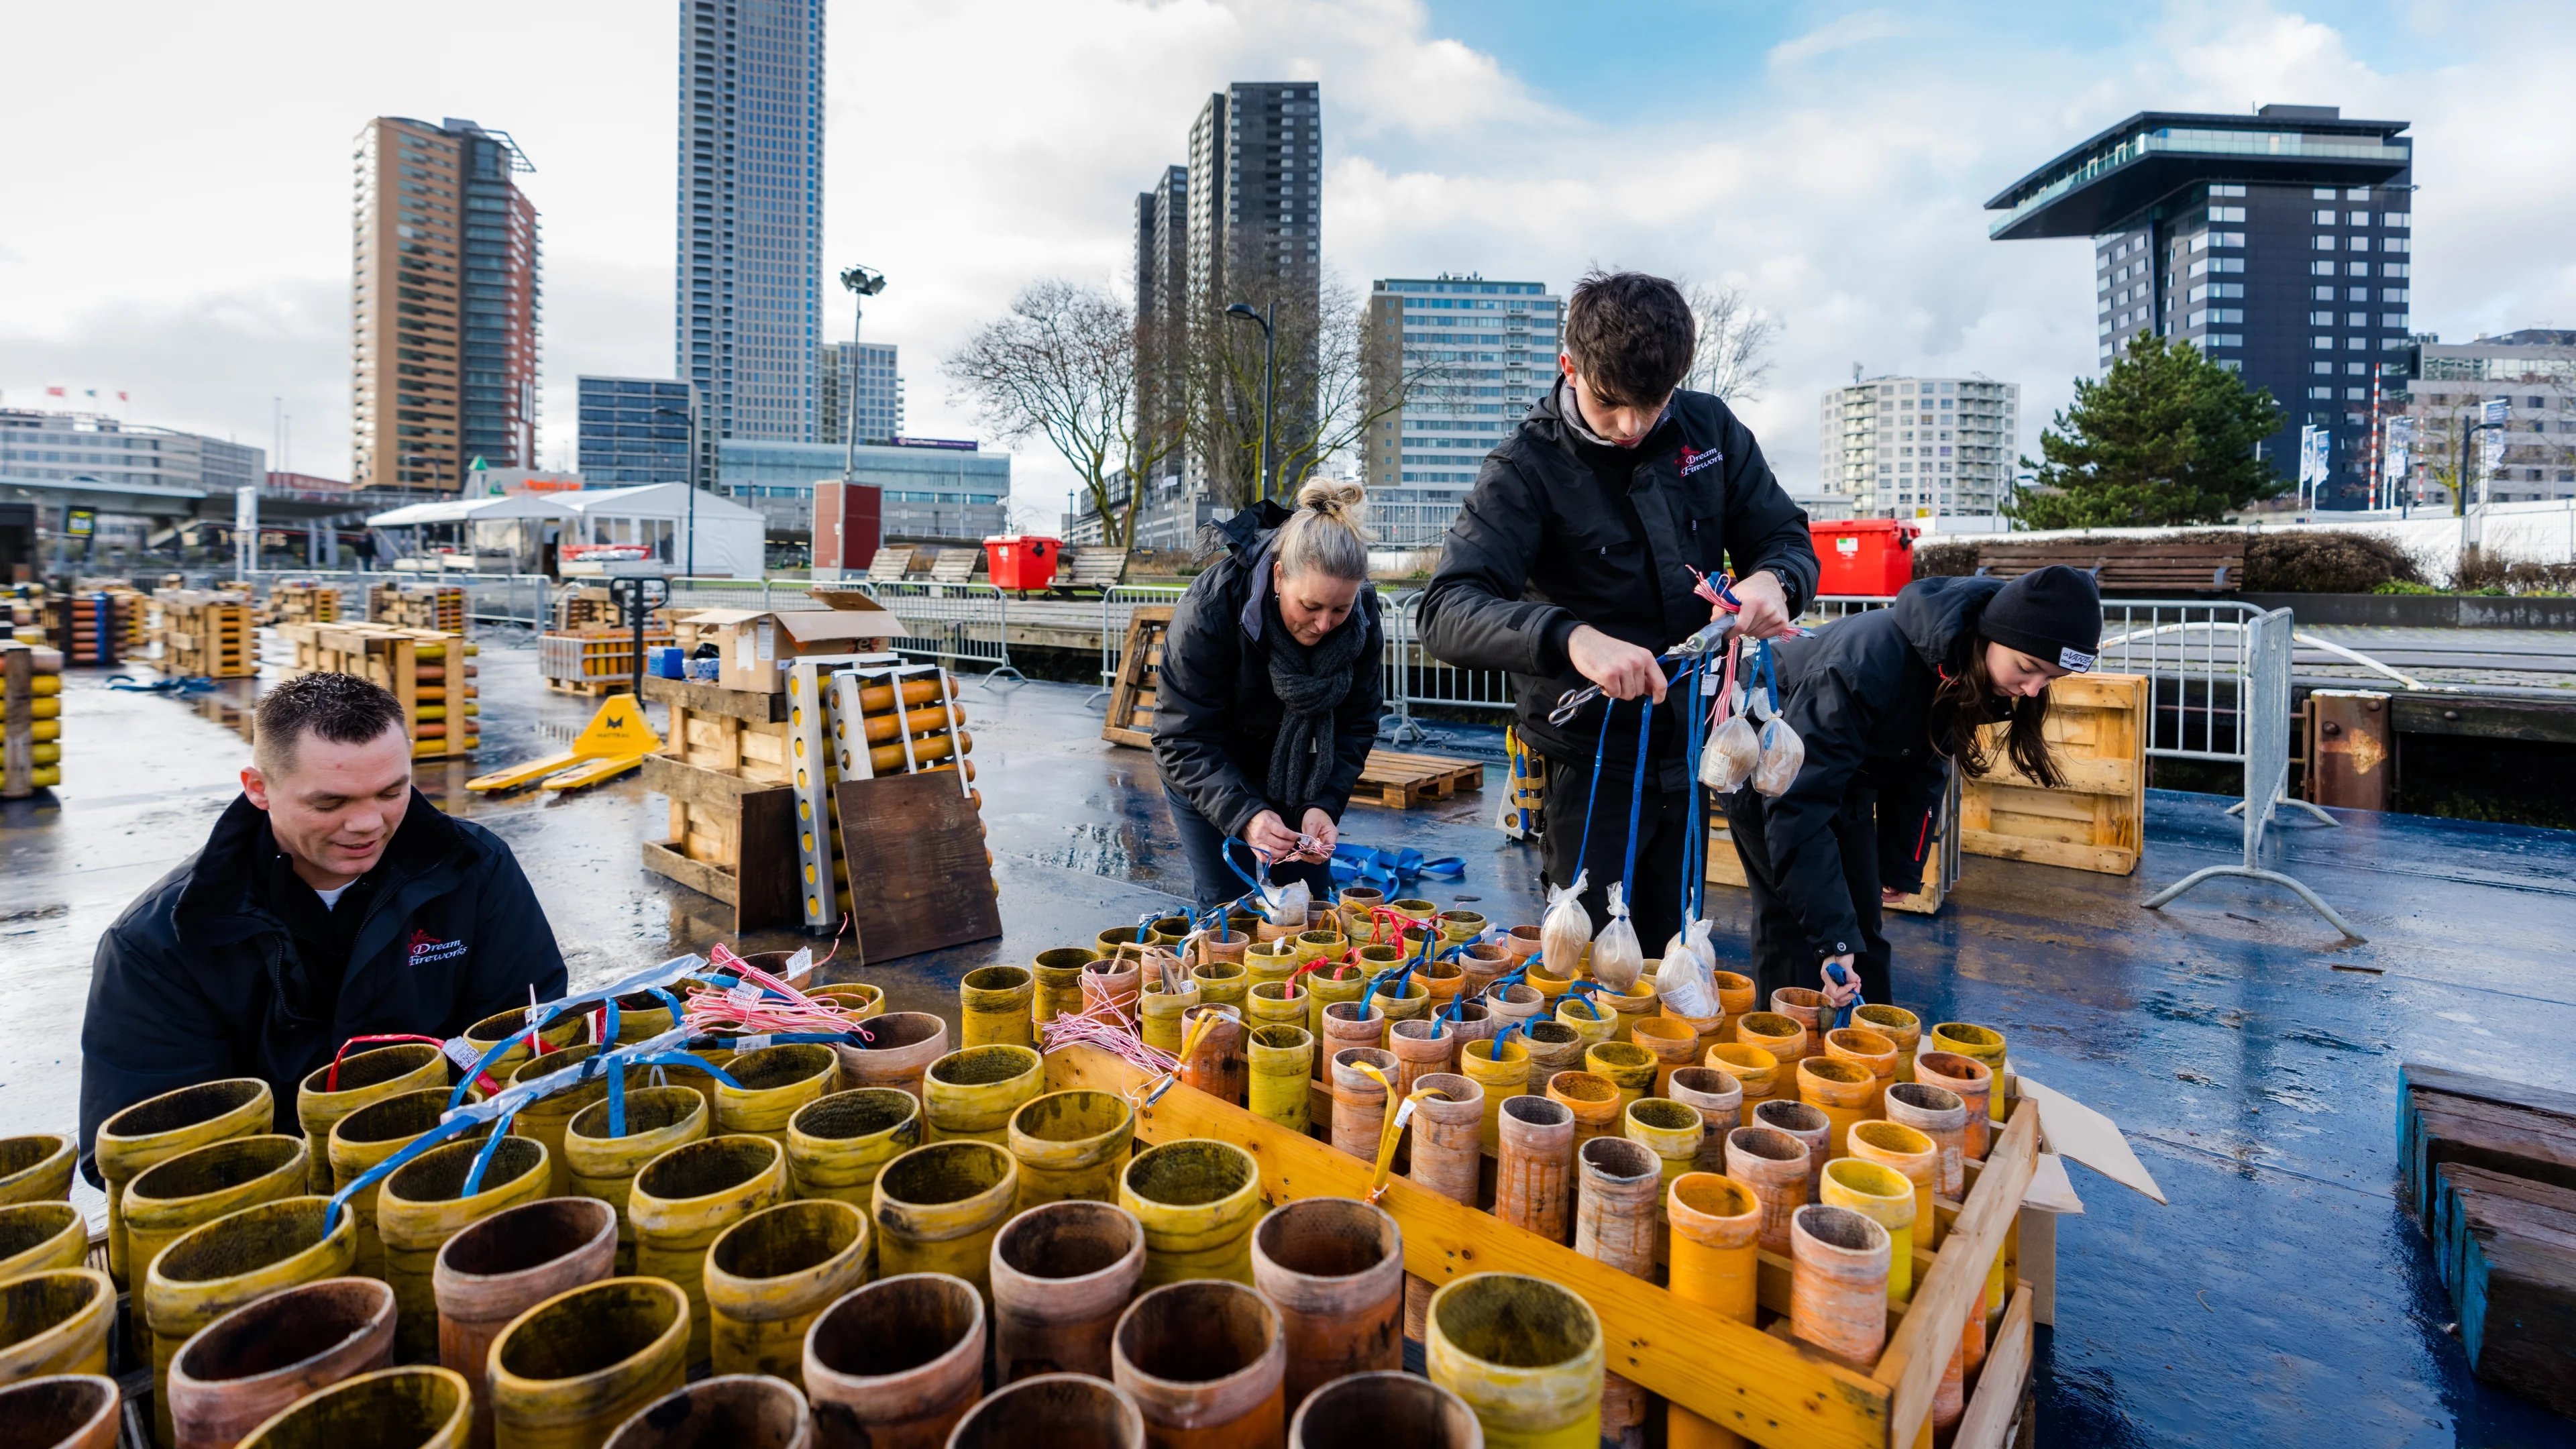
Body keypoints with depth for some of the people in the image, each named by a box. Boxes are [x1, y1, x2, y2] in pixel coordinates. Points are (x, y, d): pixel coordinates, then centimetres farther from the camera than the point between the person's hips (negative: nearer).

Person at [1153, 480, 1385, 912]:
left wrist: (1325, 804, -25)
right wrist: (1242, 814, -39)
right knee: (1224, 905, -4)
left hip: (1296, 774, 3)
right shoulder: (1210, 606, -32)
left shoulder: (1362, 616, -20)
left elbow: (1356, 725, -10)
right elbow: (1182, 741, -27)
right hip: (1208, 776, -3)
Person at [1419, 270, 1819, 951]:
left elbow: (1787, 538, 8)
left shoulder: (1710, 429, 0)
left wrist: (1773, 581, -18)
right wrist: (1570, 637, -43)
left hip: (1688, 746, 5)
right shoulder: (1528, 466, -14)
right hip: (1590, 759, -4)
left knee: (1667, 955, 19)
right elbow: (1446, 613, -25)